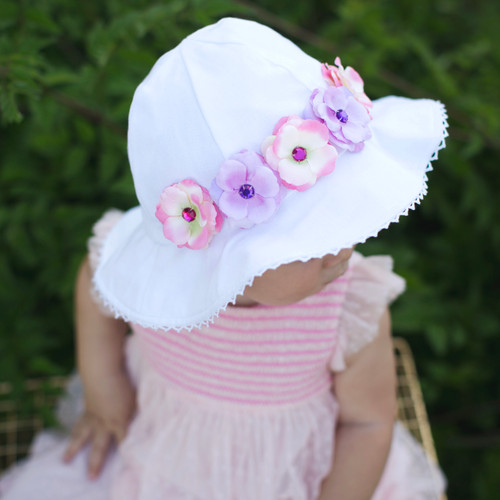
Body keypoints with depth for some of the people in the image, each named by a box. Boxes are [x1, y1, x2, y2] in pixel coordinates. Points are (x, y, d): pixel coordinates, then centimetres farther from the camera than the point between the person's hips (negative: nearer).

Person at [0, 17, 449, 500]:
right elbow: (96, 280, -4)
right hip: (159, 459, 1)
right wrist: (101, 380, -3)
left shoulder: (353, 309, -33)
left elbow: (368, 421, -15)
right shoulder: (132, 258, -30)